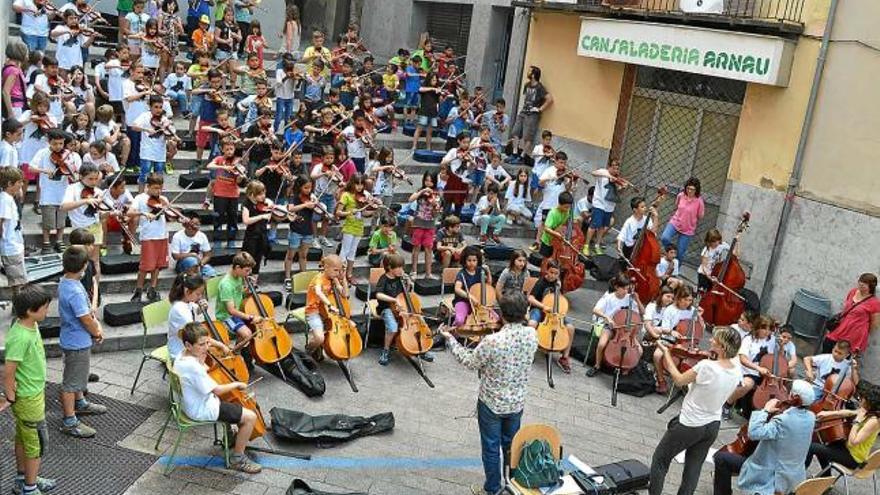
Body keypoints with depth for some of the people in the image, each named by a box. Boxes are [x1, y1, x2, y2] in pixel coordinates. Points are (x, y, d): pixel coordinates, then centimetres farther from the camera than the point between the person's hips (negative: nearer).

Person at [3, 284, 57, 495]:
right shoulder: (20, 337, -30)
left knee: (23, 438, 23)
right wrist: (11, 397, -15)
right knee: (36, 443, 5)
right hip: (29, 399, -9)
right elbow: (8, 371, -27)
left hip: (35, 392, 9)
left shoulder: (32, 326, -2)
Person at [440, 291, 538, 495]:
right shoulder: (531, 335, -16)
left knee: (491, 447, 16)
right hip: (517, 402, 5)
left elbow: (471, 363, -13)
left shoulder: (492, 341, -31)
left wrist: (450, 340, -4)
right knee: (511, 444, 26)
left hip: (491, 404, -4)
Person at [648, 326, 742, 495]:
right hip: (713, 426, 6)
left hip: (689, 425, -6)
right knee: (693, 468, 21)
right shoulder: (737, 372, -9)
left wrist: (666, 352, -5)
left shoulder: (706, 366, -29)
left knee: (660, 460, 14)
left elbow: (679, 380, -13)